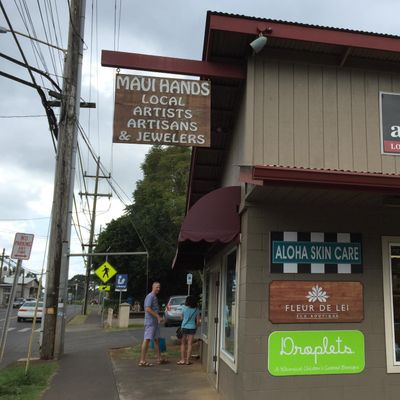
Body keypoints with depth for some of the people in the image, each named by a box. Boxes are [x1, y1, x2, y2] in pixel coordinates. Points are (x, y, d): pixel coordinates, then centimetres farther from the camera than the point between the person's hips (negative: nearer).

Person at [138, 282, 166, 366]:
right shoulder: (150, 296, -13)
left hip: (155, 322, 10)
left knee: (157, 339, 14)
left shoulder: (155, 297, 18)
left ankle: (159, 359, 23)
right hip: (150, 322, -10)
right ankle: (142, 361, -7)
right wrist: (158, 316, -21)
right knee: (147, 339, -9)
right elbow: (148, 309, -23)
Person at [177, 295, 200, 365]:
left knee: (183, 344, 9)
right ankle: (187, 360, 8)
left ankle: (182, 360, 8)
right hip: (192, 327, 1)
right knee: (189, 344, 6)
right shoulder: (196, 310, -3)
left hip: (184, 327, -1)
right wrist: (196, 326, 17)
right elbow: (198, 320, 0)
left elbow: (182, 317, 6)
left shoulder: (184, 308, -7)